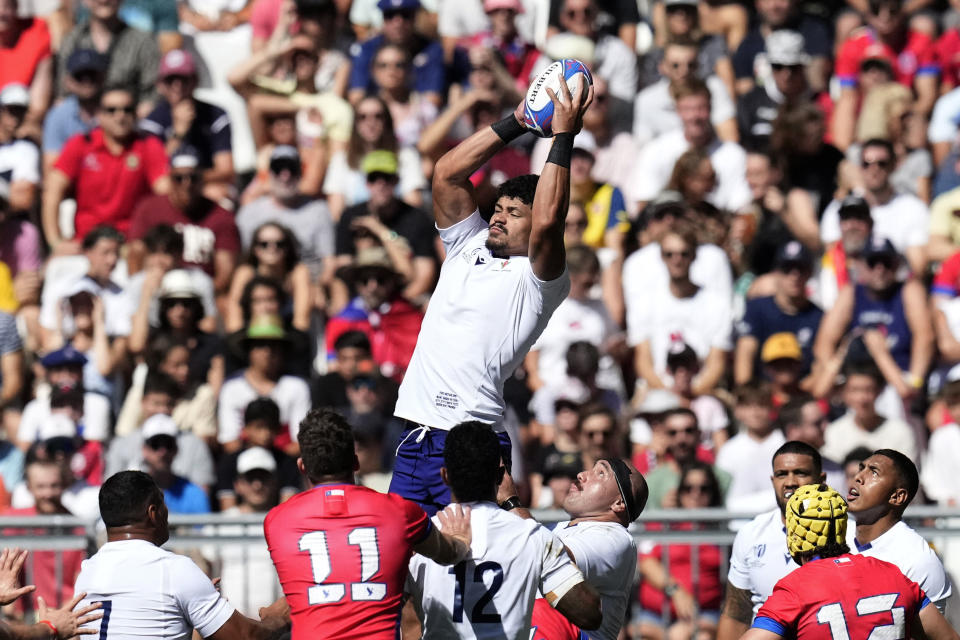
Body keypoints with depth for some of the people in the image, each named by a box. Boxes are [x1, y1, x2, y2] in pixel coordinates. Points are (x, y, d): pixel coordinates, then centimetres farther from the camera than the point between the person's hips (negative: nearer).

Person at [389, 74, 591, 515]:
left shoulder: (539, 279, -1)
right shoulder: (468, 247, 17)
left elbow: (547, 223, -21)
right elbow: (447, 174, 11)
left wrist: (563, 137, -14)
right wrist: (517, 122, 8)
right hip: (414, 440, 6)